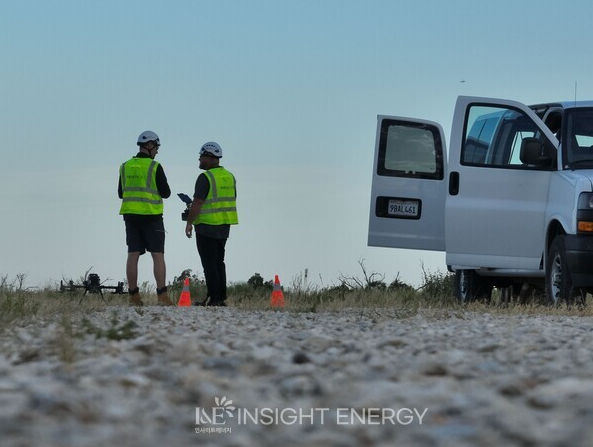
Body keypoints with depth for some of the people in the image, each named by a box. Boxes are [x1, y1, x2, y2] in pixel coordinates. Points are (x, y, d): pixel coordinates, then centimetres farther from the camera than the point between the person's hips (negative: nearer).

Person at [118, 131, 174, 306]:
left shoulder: (125, 167, 7)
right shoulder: (154, 167, -9)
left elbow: (121, 193, 13)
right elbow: (166, 192, -7)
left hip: (130, 215, 5)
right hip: (151, 215, -5)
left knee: (133, 255, 4)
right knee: (158, 255, -3)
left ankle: (133, 296, 2)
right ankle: (162, 295, -10)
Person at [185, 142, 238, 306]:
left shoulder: (205, 177, -15)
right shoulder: (229, 176, 10)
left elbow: (198, 203, -18)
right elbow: (232, 201, 15)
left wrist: (189, 223, -10)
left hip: (206, 225, -8)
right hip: (224, 226, 8)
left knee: (209, 263, -3)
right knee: (218, 261, 14)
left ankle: (213, 298, -6)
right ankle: (221, 297, 12)